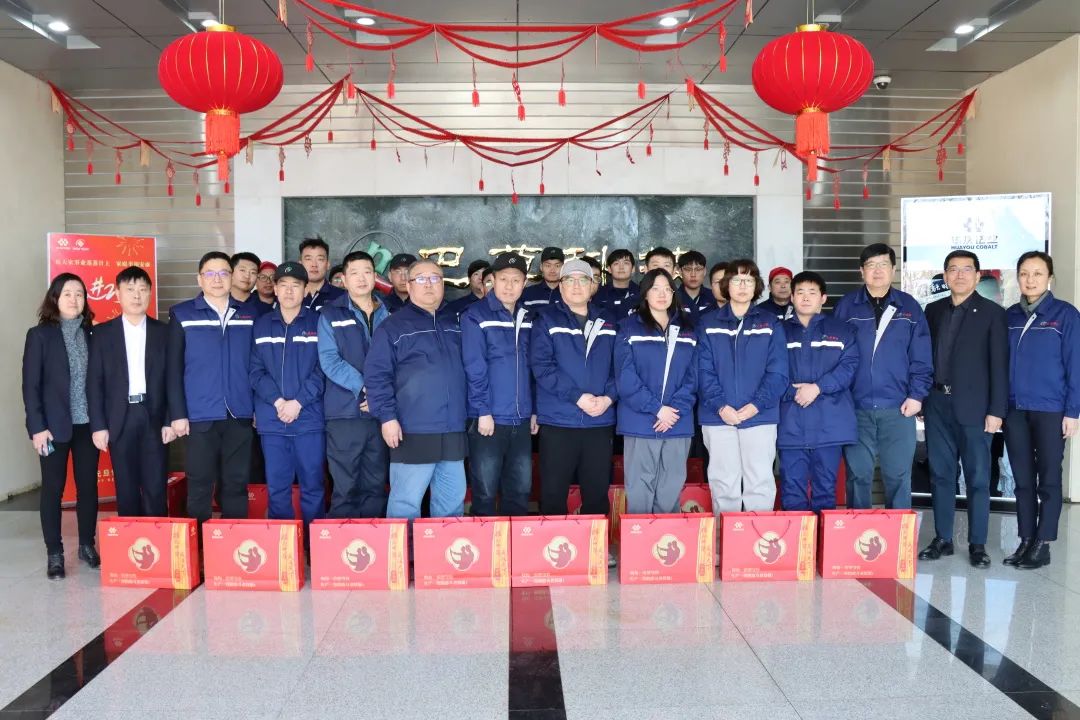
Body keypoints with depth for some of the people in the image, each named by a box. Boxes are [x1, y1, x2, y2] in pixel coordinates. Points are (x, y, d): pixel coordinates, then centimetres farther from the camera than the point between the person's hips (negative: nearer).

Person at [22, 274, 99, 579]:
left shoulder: (91, 334, 5)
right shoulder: (39, 335, -2)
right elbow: (30, 385, -5)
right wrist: (37, 427, -11)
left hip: (87, 424, 2)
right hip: (55, 425, -2)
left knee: (88, 485, 8)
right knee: (52, 488, 5)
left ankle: (87, 545, 22)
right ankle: (54, 553, 15)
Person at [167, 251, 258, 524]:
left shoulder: (249, 315, 9)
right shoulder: (182, 314, 4)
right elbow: (173, 369, 2)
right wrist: (177, 413, -4)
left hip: (240, 415, 2)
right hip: (200, 416, -2)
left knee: (236, 485, 7)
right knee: (199, 486, 2)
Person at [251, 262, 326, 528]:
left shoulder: (318, 323, 4)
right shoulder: (261, 325, 11)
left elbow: (323, 369, -3)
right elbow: (256, 371, 4)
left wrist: (298, 402, -12)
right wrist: (277, 401, -11)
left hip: (309, 418, -2)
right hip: (271, 420, 2)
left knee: (312, 487, 3)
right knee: (277, 488, 6)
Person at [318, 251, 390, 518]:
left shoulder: (389, 315, 12)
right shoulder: (331, 315, 4)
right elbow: (329, 360, -7)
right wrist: (364, 387, -17)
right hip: (345, 412, -3)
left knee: (376, 486, 9)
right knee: (345, 488, -1)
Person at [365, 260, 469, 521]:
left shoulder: (454, 324, 16)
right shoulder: (393, 327, -2)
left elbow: (468, 370, 22)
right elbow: (376, 375, -7)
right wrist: (387, 417, -14)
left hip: (453, 431, 6)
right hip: (413, 433, -5)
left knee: (453, 501, 13)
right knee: (406, 503, -2)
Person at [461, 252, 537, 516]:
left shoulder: (527, 318, 12)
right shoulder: (475, 316, -5)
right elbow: (474, 369, -11)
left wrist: (534, 410, 11)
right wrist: (483, 411, -15)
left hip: (521, 420, 5)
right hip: (489, 419, -5)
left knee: (520, 492, 11)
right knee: (485, 493, 3)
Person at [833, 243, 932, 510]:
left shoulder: (909, 307, 7)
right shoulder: (846, 306, 5)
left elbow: (921, 357, 5)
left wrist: (917, 395, -4)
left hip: (898, 408, 0)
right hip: (856, 408, 0)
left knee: (898, 476, 5)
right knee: (857, 476, 6)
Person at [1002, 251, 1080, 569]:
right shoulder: (1010, 316, 7)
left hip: (1050, 410, -3)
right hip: (1014, 410, 4)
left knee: (1048, 479, 5)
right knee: (1023, 479, 9)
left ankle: (1043, 544, 12)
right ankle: (1026, 541, 17)